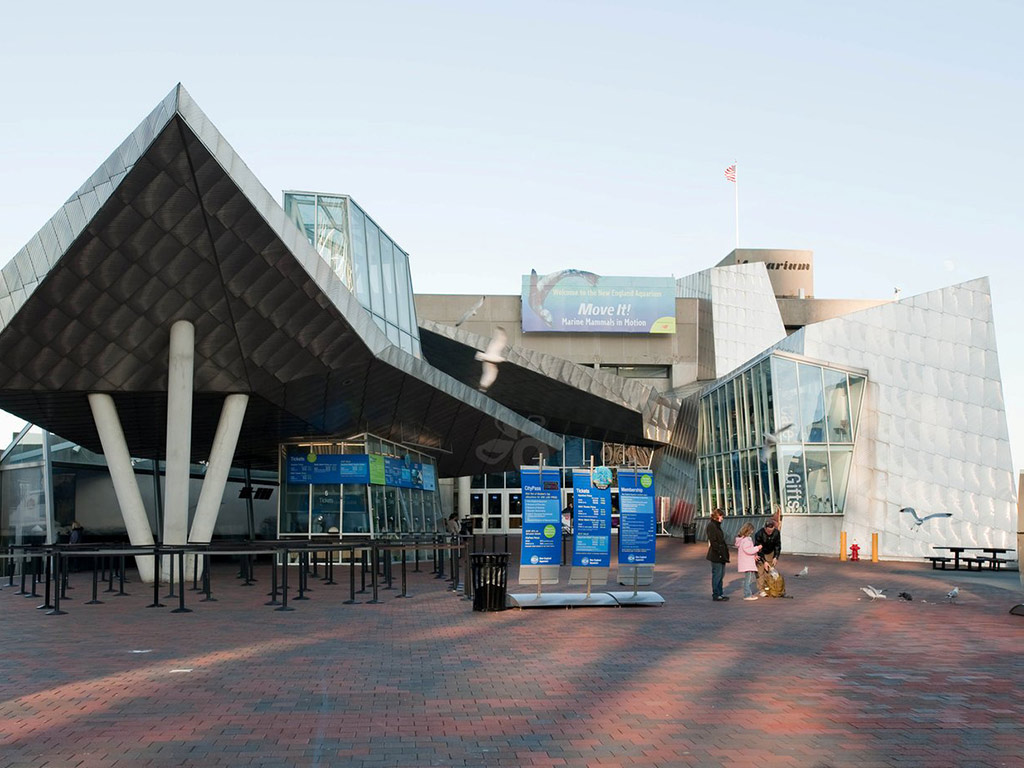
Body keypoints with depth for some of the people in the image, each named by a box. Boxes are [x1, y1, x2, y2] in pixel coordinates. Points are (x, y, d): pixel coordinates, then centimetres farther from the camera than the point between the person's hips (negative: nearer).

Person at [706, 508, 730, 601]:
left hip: (721, 555, 10)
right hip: (716, 555, -10)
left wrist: (725, 548, 14)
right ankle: (716, 595, 1)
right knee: (717, 575, -5)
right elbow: (713, 541, -19)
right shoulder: (711, 526, -13)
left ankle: (720, 594, 21)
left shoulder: (717, 525, 17)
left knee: (721, 574, 14)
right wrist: (719, 552, -21)